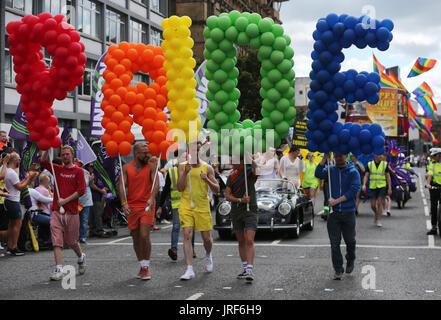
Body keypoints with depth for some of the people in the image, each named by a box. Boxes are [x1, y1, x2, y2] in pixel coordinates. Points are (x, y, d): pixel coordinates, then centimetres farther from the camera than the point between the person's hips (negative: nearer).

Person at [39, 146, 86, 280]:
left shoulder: (78, 171, 2)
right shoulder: (57, 169, 12)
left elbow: (81, 190, -7)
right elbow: (42, 162, 1)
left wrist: (65, 200, -12)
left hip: (71, 212, -2)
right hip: (57, 211, 3)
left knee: (71, 241, 8)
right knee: (57, 241, -7)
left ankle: (81, 257, 38)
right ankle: (59, 270, -9)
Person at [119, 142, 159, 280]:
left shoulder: (151, 166, 0)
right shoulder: (126, 168, 5)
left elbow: (156, 184, -10)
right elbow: (122, 186, -2)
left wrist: (151, 199, -28)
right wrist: (124, 203, -18)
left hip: (147, 206, -3)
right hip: (131, 207, 3)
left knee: (144, 236, -14)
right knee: (136, 238, 8)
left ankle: (146, 268, -2)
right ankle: (142, 266, 22)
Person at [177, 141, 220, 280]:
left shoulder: (207, 168, 4)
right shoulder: (182, 167, 5)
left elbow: (217, 190, 3)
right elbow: (180, 188, -3)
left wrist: (207, 180, -15)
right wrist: (185, 173, -15)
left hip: (203, 207, 1)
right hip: (186, 206, 0)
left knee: (207, 238, 6)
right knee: (187, 235, -13)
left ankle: (208, 255, 41)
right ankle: (189, 269, -12)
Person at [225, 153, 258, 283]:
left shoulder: (250, 172, -2)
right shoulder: (231, 177, 10)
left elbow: (255, 167, -27)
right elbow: (227, 196, 4)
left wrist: (249, 158, -42)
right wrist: (240, 200, -12)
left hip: (250, 210, -5)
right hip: (236, 212, 5)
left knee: (249, 241, -14)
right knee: (241, 241, 10)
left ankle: (250, 270, -19)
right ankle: (245, 268, 20)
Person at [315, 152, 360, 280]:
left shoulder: (353, 172, -4)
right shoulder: (331, 169, 6)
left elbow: (353, 191, -13)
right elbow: (318, 174, -10)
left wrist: (336, 201, -17)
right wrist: (325, 158, -17)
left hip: (348, 212, -2)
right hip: (333, 212, 2)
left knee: (350, 240, 10)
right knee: (334, 243, 0)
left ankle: (350, 260, 38)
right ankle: (338, 270, 6)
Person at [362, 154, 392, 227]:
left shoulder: (385, 164, 0)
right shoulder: (369, 164, 2)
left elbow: (388, 177, 2)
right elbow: (366, 176, 1)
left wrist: (389, 188, -2)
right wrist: (364, 185, -14)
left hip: (382, 186, -1)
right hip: (373, 187, 1)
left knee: (379, 203, -11)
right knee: (373, 205, 0)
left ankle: (379, 221, -4)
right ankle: (376, 213, 33)